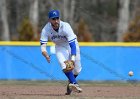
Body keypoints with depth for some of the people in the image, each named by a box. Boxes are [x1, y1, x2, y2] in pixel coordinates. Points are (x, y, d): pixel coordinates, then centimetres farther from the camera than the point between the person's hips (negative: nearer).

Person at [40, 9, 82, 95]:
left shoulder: (65, 27, -35)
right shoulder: (46, 30, -27)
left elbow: (72, 44, -37)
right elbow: (43, 46, -29)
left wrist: (73, 58, -51)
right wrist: (46, 55, -52)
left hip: (71, 44, -1)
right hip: (60, 47, 1)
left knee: (77, 70, 4)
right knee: (64, 64, -28)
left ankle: (71, 83, 34)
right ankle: (74, 83, -30)